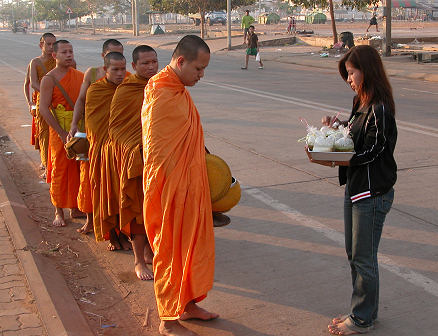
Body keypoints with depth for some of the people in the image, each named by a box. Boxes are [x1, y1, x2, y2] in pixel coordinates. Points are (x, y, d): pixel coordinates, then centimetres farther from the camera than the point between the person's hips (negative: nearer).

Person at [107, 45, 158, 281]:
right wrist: (135, 150, -20)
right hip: (135, 159, -5)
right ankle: (138, 261, 10)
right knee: (138, 208, 0)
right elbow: (115, 128, -9)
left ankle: (149, 251, 29)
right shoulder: (125, 91, -9)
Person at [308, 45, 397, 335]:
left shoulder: (380, 110, -20)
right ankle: (364, 310, 33)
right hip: (355, 188, 10)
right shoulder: (362, 105, 10)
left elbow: (370, 154, -22)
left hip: (373, 194, -10)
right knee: (354, 254, 18)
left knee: (364, 258, 3)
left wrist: (332, 161, -25)